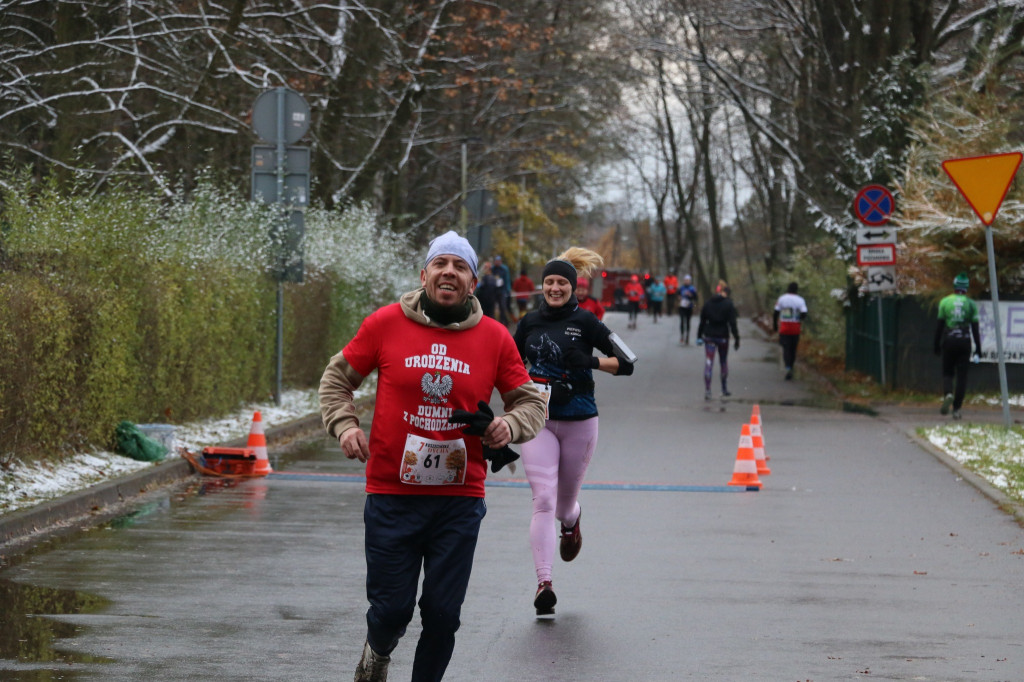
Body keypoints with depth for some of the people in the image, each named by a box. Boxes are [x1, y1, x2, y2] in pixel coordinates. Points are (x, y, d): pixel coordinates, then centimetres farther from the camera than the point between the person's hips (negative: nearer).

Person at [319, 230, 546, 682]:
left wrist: (511, 425, -9)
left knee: (443, 614, 1)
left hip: (459, 499, 1)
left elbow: (531, 402, 12)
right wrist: (344, 425, -5)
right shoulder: (385, 324, 0)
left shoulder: (494, 338, 3)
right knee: (391, 607, 1)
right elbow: (337, 379, 12)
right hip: (391, 496, -1)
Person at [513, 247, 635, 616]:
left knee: (564, 502, 12)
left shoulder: (585, 321, -4)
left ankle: (571, 522, 52)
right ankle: (543, 582, -16)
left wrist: (591, 361, -19)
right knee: (543, 500, -13)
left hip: (579, 422, -1)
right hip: (538, 420, 1)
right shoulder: (530, 321, 5)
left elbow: (626, 362, -5)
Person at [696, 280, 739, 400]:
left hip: (709, 336, 1)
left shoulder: (708, 303, 2)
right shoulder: (728, 304, -7)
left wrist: (699, 336, 15)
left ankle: (707, 391, -11)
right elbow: (732, 323, -9)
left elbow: (702, 321, 7)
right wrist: (737, 339, -6)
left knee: (708, 363, -1)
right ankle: (725, 389, 26)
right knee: (723, 362, 16)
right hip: (723, 336, -1)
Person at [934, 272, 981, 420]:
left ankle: (948, 394, -19)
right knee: (961, 376, 4)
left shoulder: (945, 302, 1)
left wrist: (937, 346, 8)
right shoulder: (971, 304, 1)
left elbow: (939, 325, 2)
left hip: (948, 341, 0)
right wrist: (978, 349, 5)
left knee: (947, 372, 12)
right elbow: (975, 328, 1)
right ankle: (957, 408, 0)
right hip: (965, 341, 0)